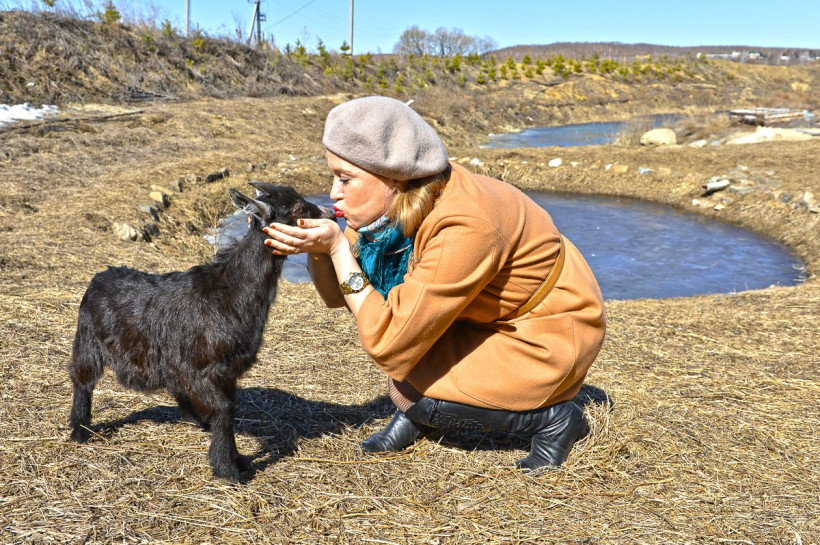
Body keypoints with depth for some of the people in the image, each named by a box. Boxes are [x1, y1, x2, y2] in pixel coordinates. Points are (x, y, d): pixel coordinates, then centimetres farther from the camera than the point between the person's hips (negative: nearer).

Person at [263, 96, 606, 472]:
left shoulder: (465, 227, -35)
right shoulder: (401, 201, -11)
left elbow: (390, 344, -31)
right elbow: (338, 295, -2)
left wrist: (337, 247, -30)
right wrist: (316, 247, -22)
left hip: (552, 338, -8)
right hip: (496, 317, 8)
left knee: (407, 389, -17)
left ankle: (553, 416, -2)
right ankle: (414, 415, 8)